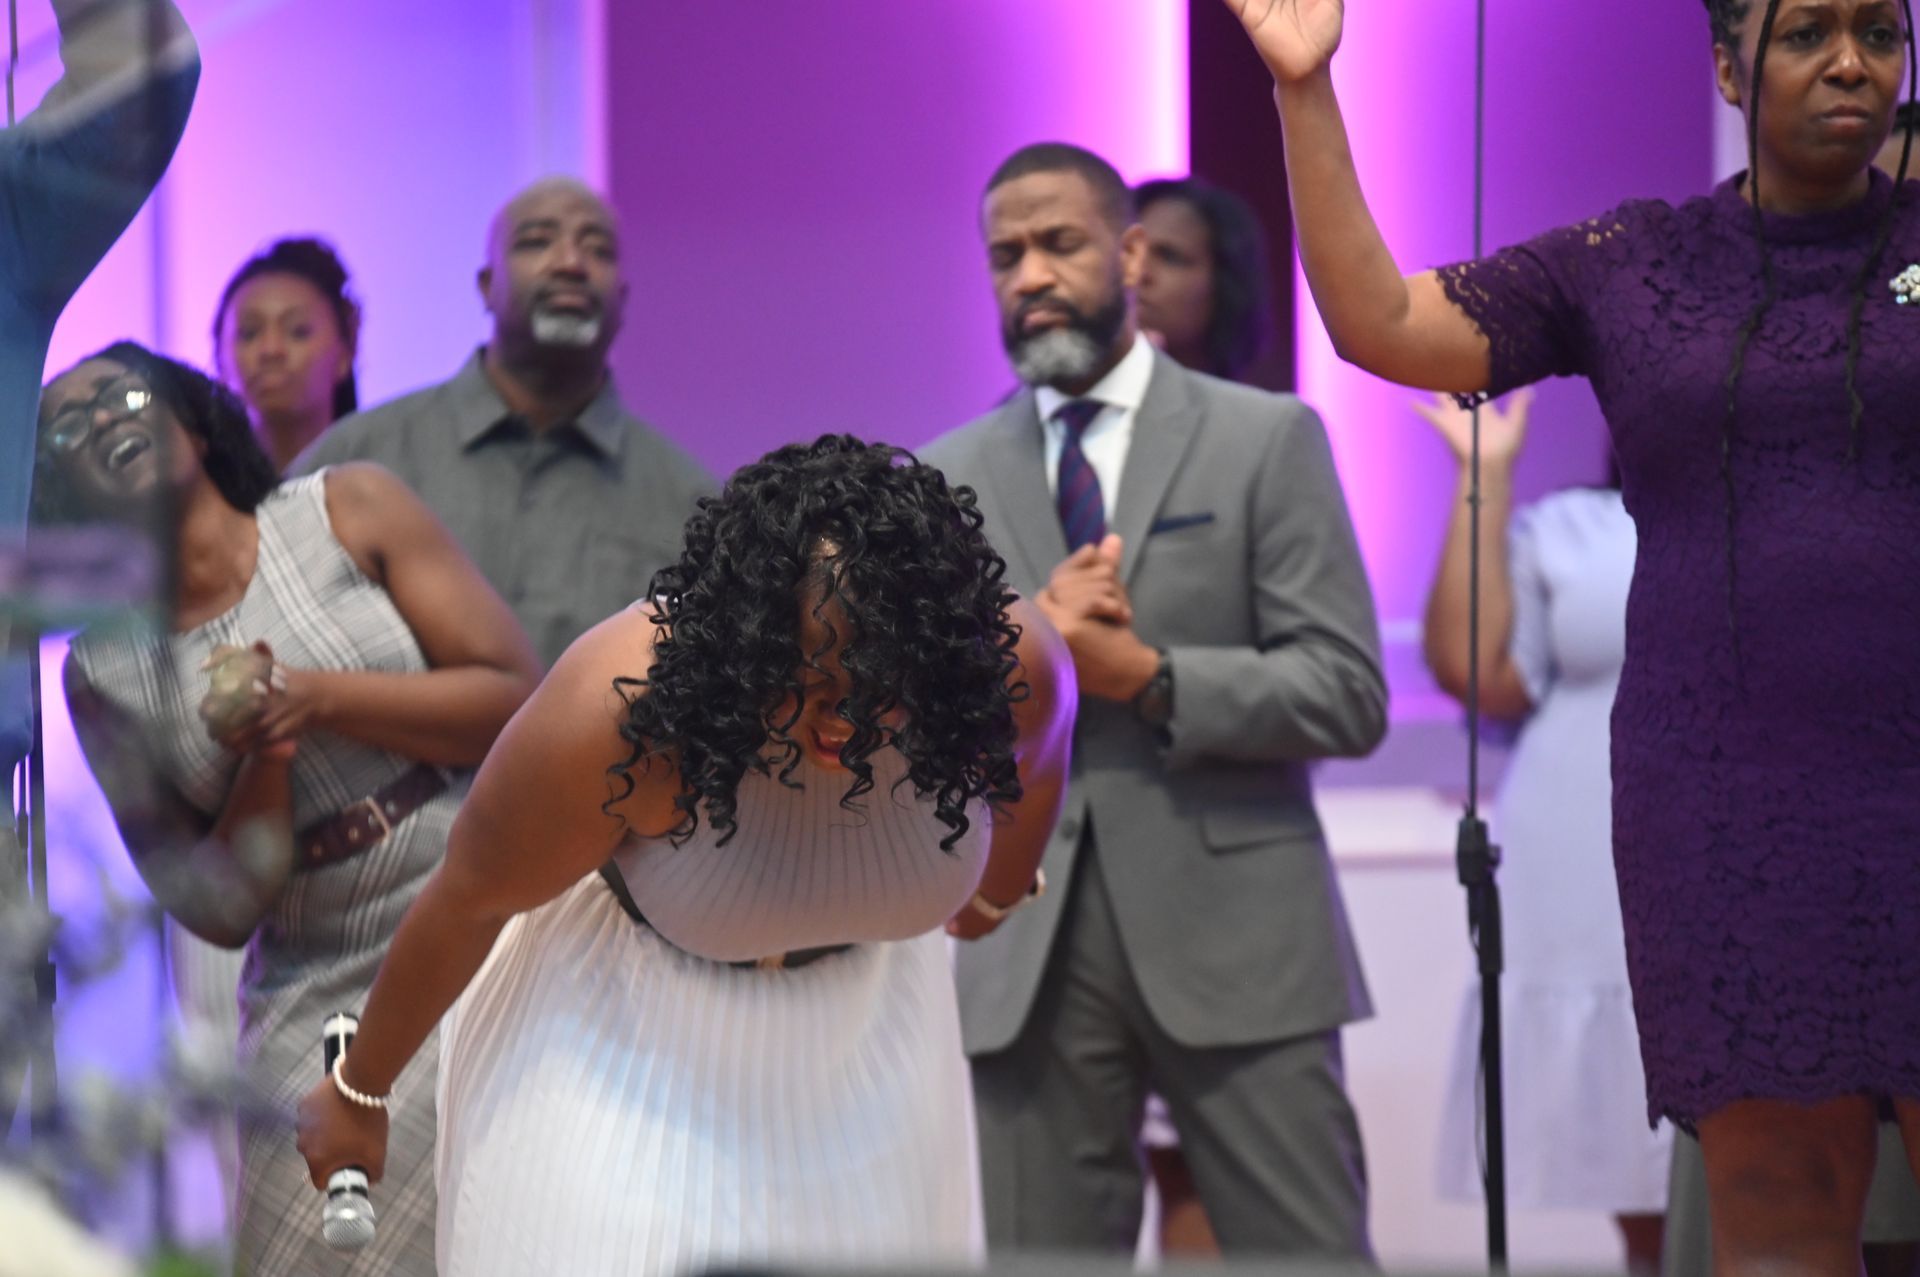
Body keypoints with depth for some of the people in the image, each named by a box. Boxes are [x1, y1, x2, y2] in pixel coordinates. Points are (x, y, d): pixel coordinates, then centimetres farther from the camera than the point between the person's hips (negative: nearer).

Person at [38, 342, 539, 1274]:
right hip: (325, 1007, 2)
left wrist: (319, 698, -10)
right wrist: (266, 760, -11)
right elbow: (216, 912, 6)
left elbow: (516, 698, -1)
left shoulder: (351, 511, 5)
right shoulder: (103, 675, 8)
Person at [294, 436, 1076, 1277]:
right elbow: (467, 900, -20)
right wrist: (358, 1091, -6)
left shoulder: (1007, 664, -29)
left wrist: (998, 887, 19)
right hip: (625, 1018, -3)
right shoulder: (622, 711, -37)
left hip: (864, 1017, 3)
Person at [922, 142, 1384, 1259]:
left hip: (1233, 945, -2)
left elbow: (1347, 696, -3)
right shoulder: (947, 480, 12)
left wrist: (1150, 677, -15)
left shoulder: (1265, 440, 4)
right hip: (1027, 952, 3)